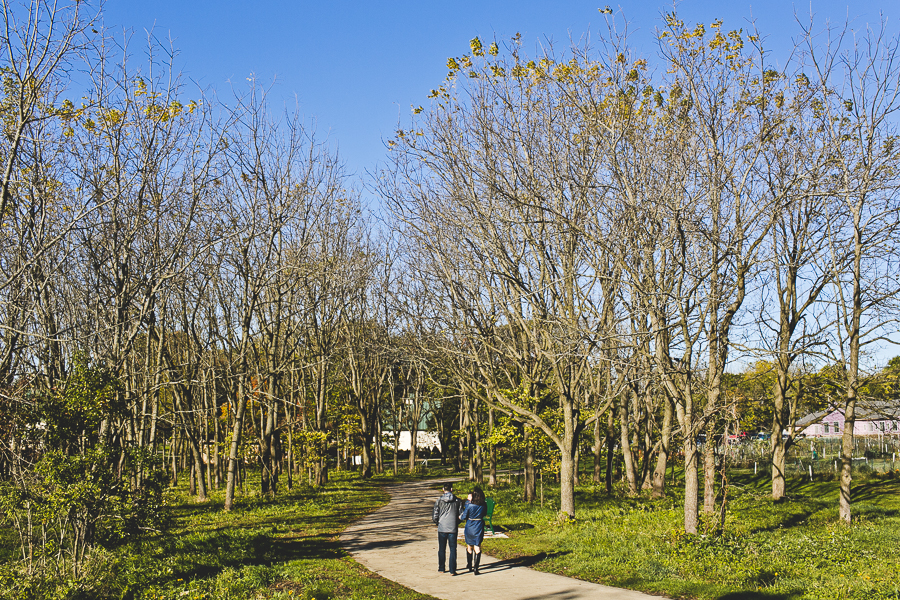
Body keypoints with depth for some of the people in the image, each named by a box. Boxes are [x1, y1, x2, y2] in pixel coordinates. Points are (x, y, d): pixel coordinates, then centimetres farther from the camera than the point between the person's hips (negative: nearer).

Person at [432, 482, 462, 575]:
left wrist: (436, 522, 17)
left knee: (441, 549, 13)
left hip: (442, 528, 0)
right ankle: (452, 570, 3)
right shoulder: (457, 501, -3)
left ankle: (441, 568, 22)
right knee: (453, 549, 5)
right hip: (453, 528, 0)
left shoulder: (438, 501, -5)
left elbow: (435, 516, -5)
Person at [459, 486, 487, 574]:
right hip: (479, 527, 1)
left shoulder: (469, 505, -15)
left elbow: (463, 517, -9)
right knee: (477, 547, 2)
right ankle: (476, 567, -10)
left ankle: (469, 566, 33)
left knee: (469, 547, 18)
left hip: (469, 527, -1)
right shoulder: (484, 505, -7)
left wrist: (460, 517, 15)